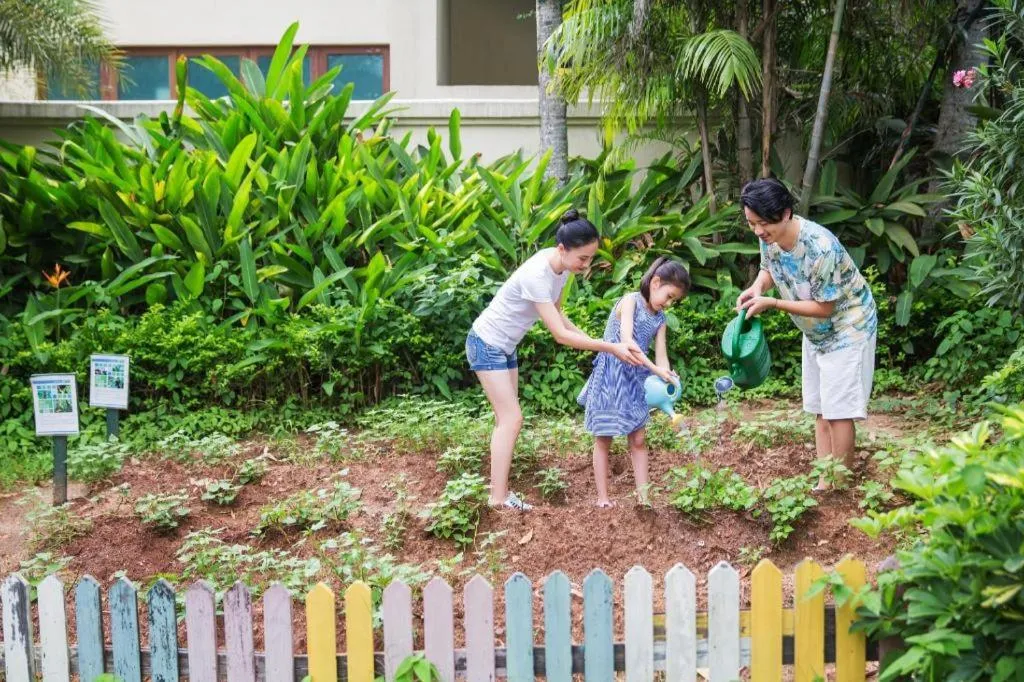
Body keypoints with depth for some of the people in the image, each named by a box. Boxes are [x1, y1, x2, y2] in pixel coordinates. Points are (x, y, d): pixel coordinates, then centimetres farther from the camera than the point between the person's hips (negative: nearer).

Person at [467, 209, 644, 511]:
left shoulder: (560, 265, -6)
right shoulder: (536, 276, -32)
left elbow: (558, 318, 8)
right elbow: (560, 335, -31)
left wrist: (592, 341, -3)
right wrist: (612, 348, -31)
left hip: (506, 347, 9)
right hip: (487, 344, -9)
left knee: (507, 418, 8)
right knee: (512, 418, -11)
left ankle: (500, 491, 12)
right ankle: (499, 499, -9)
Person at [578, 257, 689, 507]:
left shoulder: (659, 318, 8)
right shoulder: (630, 301, -12)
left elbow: (661, 356, 2)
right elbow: (627, 342, -24)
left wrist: (667, 381, -16)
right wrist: (655, 368, -31)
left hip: (635, 381, 6)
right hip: (610, 376, -6)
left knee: (639, 440, 4)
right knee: (604, 439, 2)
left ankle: (643, 498, 7)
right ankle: (603, 498, 8)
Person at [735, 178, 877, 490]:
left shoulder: (820, 248, -35)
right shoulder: (769, 236, -13)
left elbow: (824, 308, -26)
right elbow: (768, 269, 9)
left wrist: (771, 303, -29)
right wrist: (756, 288, -15)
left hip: (847, 326, -8)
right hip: (815, 331, 8)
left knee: (839, 410, -6)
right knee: (820, 409, 11)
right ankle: (825, 483, 18)